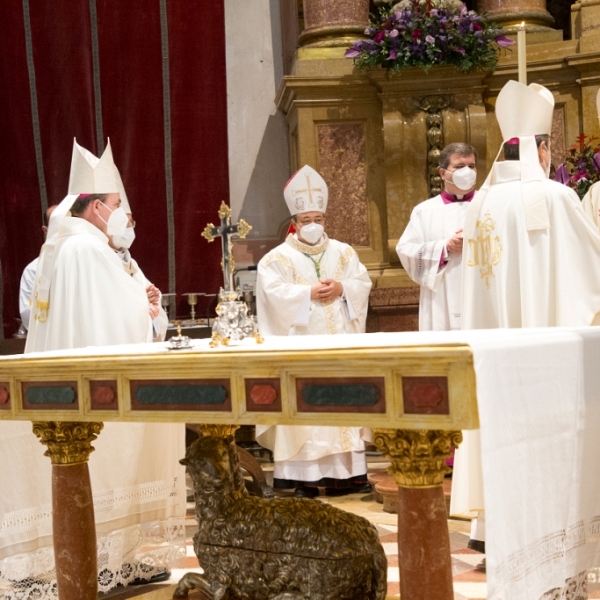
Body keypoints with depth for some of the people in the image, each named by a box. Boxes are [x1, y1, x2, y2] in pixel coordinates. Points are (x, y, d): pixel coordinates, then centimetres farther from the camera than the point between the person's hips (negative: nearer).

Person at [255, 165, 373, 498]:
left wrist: (341, 288, -13)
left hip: (340, 344, 4)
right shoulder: (278, 257, 3)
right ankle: (303, 475, -7)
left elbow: (363, 283, 6)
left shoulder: (343, 252, 15)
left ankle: (346, 471, 7)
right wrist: (309, 293, -17)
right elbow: (273, 292, -11)